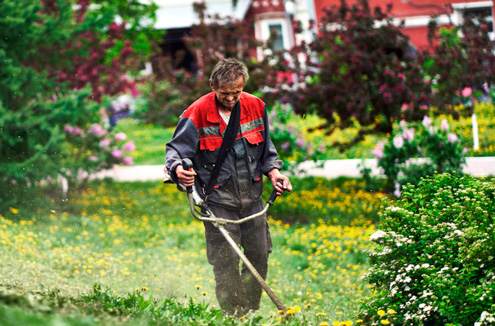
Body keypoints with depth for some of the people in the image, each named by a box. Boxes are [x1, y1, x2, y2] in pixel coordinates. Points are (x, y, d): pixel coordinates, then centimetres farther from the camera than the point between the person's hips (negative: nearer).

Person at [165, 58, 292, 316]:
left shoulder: (255, 107, 2)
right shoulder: (198, 114, -12)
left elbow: (265, 149, 15)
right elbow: (175, 150, -10)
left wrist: (273, 171, -1)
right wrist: (178, 169, -32)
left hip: (251, 195, 5)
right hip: (218, 199, -4)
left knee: (259, 255, 8)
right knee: (225, 261, -6)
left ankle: (251, 312, 24)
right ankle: (233, 317, 3)